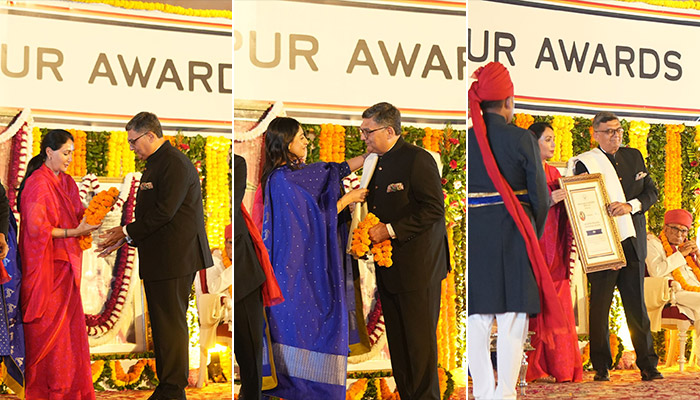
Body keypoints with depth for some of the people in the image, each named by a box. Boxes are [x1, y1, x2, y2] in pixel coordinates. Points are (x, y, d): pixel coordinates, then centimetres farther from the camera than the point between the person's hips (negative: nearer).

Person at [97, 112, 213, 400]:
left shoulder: (175, 163, -14)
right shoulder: (154, 164, 18)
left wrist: (127, 233, -12)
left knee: (171, 324, -5)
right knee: (162, 324, 13)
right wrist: (124, 238, 10)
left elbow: (164, 212, -19)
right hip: (158, 258, 10)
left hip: (175, 258, -10)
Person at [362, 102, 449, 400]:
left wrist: (390, 230, -18)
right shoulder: (376, 163, 14)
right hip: (388, 265, 8)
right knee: (397, 341, 11)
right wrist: (370, 230, 4)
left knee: (420, 339, -1)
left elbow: (433, 208, -17)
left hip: (418, 267, -8)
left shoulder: (418, 159, -11)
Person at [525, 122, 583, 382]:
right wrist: (548, 200, -19)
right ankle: (533, 368, -2)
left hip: (555, 249, 7)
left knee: (559, 305, 3)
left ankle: (561, 366, 5)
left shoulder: (554, 173, 18)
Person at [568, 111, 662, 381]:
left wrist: (631, 205, -9)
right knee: (600, 306, 2)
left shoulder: (634, 156, 13)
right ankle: (601, 367, 11)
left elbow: (652, 191, 9)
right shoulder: (584, 163, -2)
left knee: (637, 305, 5)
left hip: (633, 242, 4)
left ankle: (648, 365, 9)